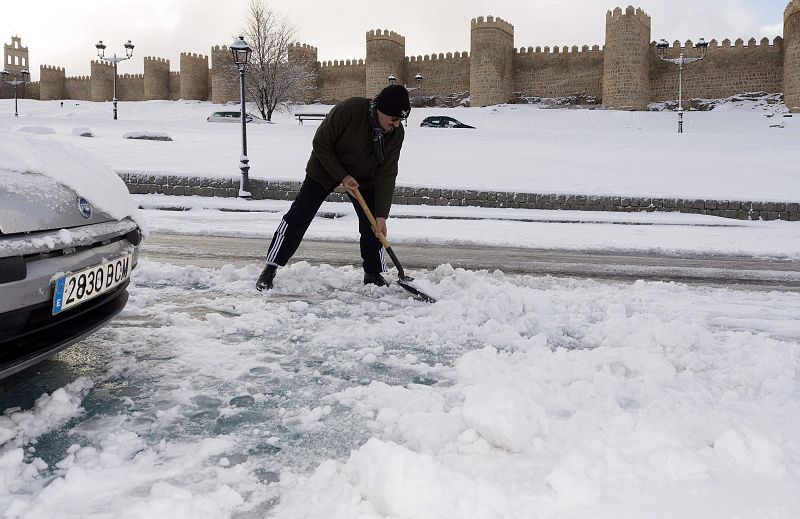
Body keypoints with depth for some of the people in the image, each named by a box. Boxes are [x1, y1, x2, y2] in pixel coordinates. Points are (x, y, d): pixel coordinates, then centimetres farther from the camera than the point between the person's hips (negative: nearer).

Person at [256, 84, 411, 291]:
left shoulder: (396, 133, -20)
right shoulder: (349, 110, -33)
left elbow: (386, 175, -18)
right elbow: (321, 144, -22)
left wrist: (381, 215, -23)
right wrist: (342, 177, -25)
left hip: (364, 176, 3)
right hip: (326, 168, -3)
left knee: (373, 225, -5)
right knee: (297, 218, -6)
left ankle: (373, 274, 14)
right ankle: (270, 268, 4)